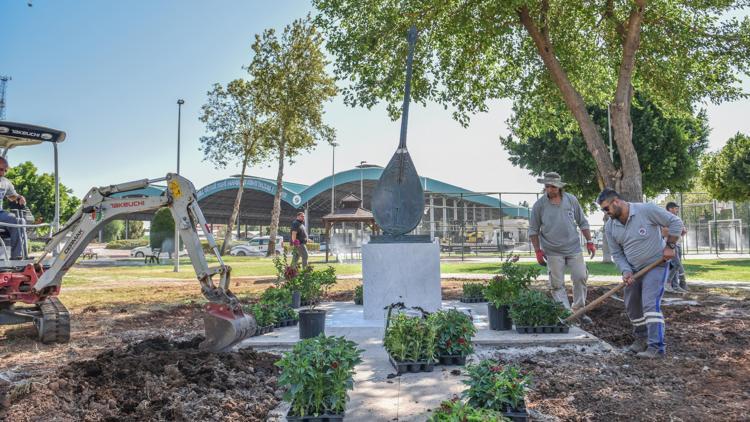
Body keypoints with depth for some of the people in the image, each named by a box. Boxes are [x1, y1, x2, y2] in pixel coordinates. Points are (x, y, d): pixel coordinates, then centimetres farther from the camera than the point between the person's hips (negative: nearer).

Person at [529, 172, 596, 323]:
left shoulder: (571, 200, 2)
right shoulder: (539, 205, -5)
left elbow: (582, 222, 11)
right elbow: (533, 230, 1)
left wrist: (589, 242, 6)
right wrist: (538, 251, -4)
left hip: (573, 248, 2)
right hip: (553, 252, -2)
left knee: (581, 277, 2)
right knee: (557, 284, -1)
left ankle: (578, 310, 17)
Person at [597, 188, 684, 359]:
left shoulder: (646, 210, -19)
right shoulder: (610, 227, -3)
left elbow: (675, 222, -12)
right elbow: (617, 253, 1)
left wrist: (670, 246, -15)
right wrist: (626, 271, -14)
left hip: (656, 266, -6)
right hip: (634, 270, 6)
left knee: (650, 304, -18)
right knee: (631, 306, 12)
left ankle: (656, 347, -17)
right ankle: (641, 338, 33)